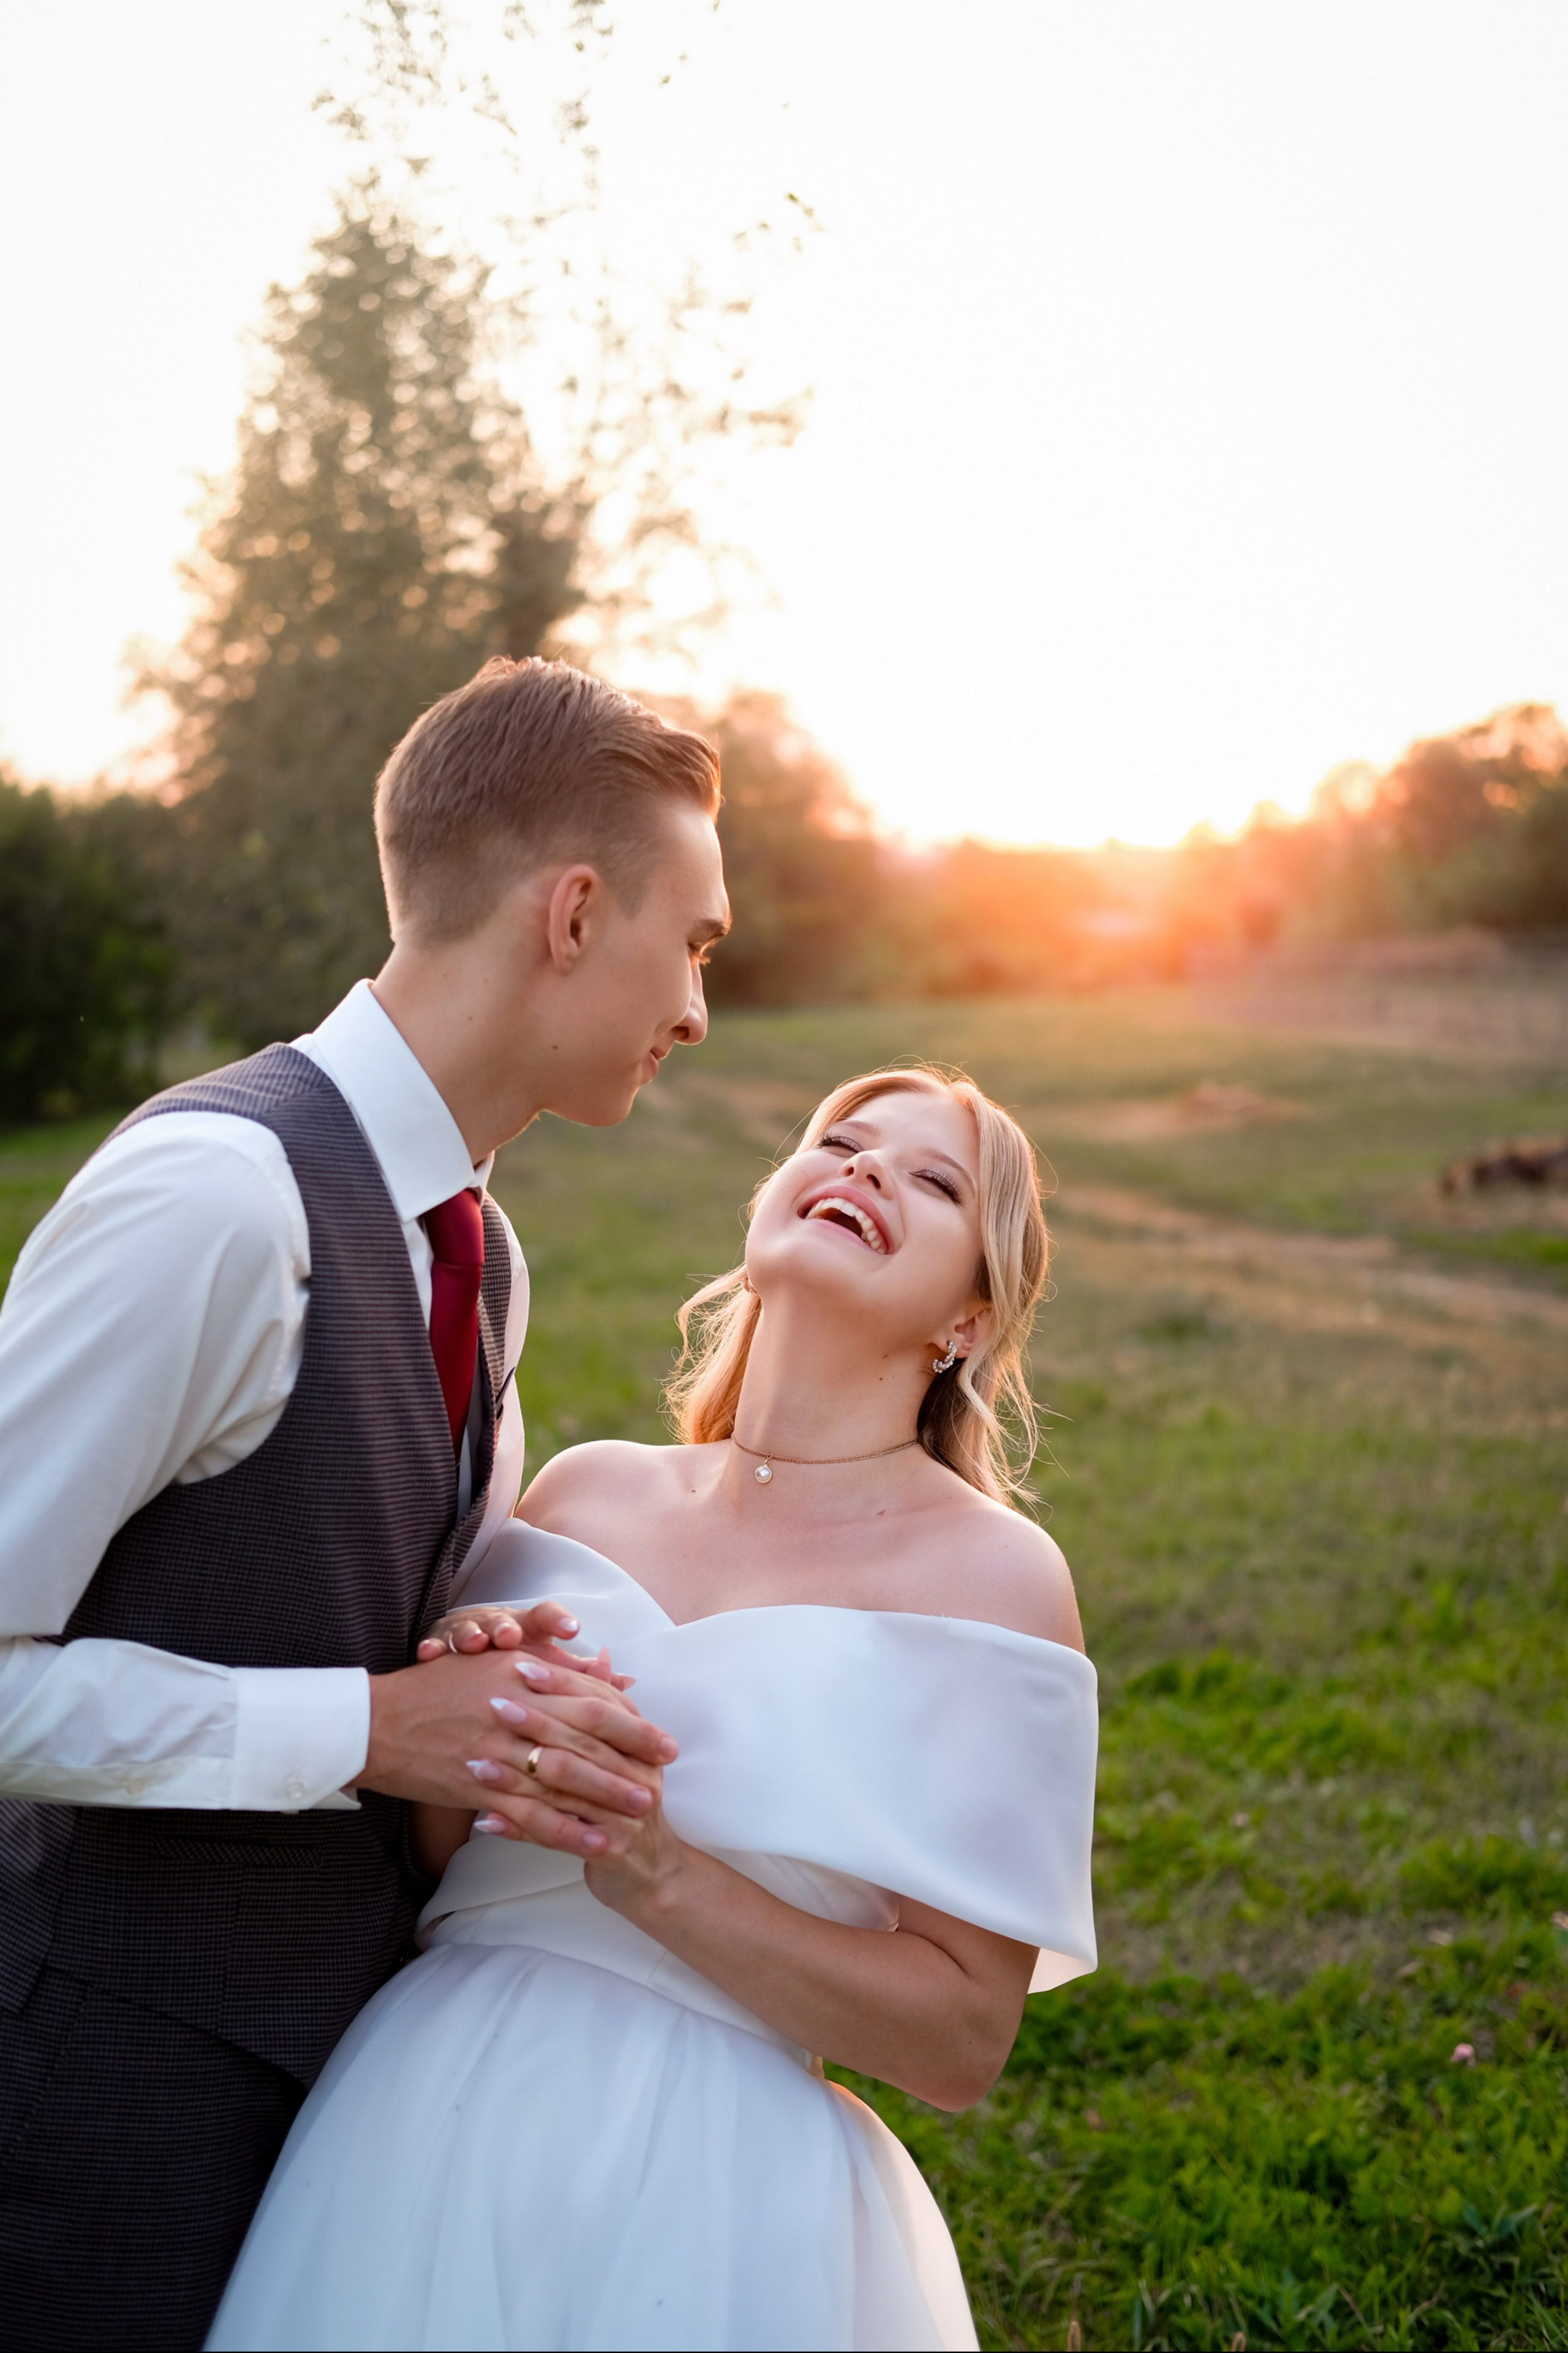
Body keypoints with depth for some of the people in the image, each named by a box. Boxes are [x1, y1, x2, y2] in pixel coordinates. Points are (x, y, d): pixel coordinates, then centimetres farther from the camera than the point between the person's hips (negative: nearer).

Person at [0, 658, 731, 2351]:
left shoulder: (477, 1249, 4)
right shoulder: (213, 1195, -25)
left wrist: (517, 1703, -7)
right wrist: (370, 1731, -23)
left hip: (358, 2006, 8)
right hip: (137, 2033, -8)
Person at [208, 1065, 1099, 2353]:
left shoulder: (994, 1574, -8)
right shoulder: (588, 1489, 4)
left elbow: (963, 2035, -9)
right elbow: (426, 1856, 11)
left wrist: (655, 1872, -19)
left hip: (708, 2192, -4)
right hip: (423, 2115, 4)